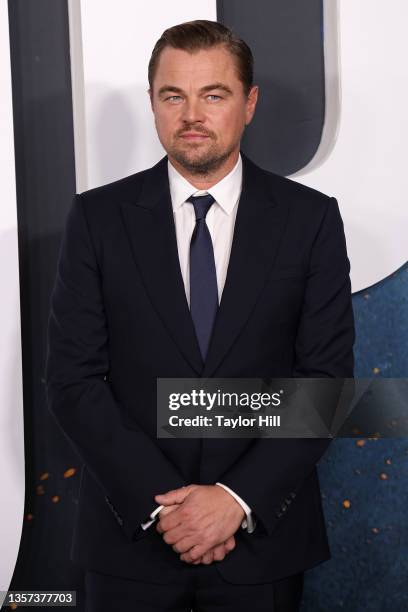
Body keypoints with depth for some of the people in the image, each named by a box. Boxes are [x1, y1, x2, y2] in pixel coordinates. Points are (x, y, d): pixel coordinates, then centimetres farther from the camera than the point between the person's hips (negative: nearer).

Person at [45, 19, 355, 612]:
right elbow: (72, 378, -5)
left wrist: (240, 498, -13)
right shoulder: (98, 217, -2)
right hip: (131, 537, 0)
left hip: (262, 537, 0)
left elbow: (328, 376, -4)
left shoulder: (310, 218, -2)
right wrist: (159, 500, -13)